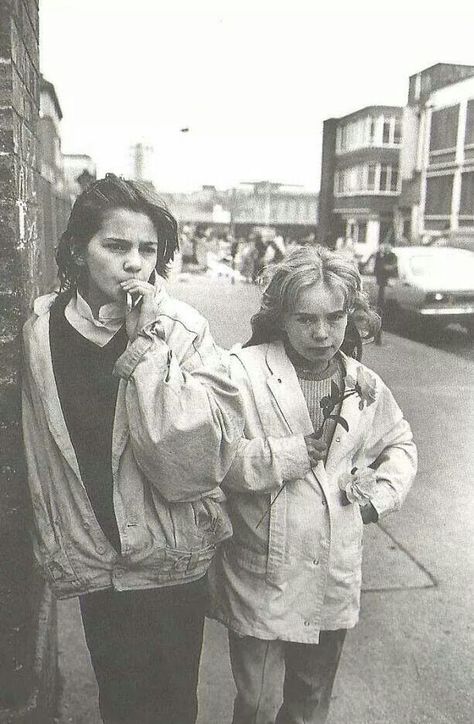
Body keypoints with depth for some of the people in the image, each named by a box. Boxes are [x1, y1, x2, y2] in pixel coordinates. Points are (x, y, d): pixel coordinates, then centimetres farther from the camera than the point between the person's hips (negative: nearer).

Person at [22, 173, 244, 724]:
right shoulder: (42, 329, -7)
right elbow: (43, 455, 4)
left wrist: (147, 345, -26)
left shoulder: (181, 329, -14)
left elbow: (200, 457, -24)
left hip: (170, 563, -2)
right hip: (94, 562, 2)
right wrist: (55, 547, 9)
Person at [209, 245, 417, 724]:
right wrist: (301, 450, -21)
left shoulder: (363, 383, 3)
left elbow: (400, 442, 20)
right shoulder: (243, 371, -13)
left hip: (334, 583, 5)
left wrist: (380, 496, 5)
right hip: (263, 582, -4)